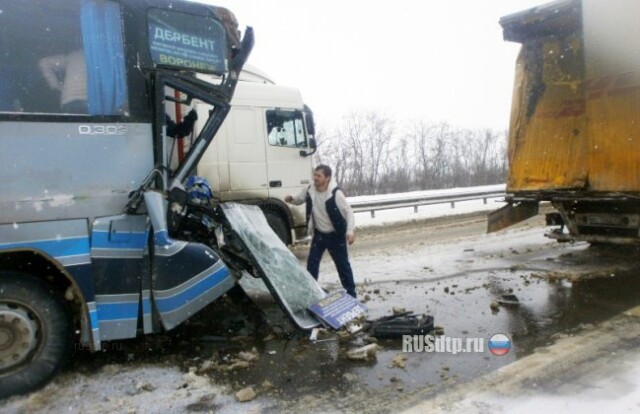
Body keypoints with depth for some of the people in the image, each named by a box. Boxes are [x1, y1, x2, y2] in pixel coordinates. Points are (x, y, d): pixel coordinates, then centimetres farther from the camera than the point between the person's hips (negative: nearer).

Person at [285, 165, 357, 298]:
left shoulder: (335, 193, -24)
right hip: (319, 234, 5)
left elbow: (348, 211, -20)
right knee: (312, 263, 7)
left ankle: (351, 293, 23)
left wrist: (349, 231, -31)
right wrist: (291, 199, -14)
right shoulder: (310, 190, -8)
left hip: (335, 235, -5)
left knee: (343, 265, 8)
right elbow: (299, 199, 10)